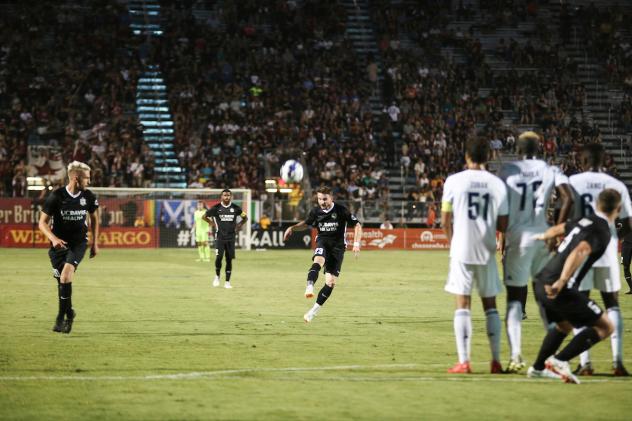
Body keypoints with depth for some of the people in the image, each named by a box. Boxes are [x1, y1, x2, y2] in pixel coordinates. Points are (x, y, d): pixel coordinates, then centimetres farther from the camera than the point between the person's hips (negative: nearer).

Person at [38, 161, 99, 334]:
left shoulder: (88, 196, -3)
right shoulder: (56, 196, -12)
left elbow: (94, 218, 16)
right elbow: (42, 222, -8)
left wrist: (95, 243, 15)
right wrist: (53, 238, -25)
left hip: (79, 242, 0)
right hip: (59, 242, 0)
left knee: (67, 271, -23)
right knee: (62, 280, 2)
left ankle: (61, 317, -17)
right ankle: (69, 313, 29)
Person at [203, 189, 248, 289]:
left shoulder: (235, 208, 2)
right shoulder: (216, 208, -2)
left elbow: (245, 218, 17)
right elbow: (204, 217, 9)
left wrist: (238, 226, 7)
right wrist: (213, 223, 2)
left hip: (231, 238, 2)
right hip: (220, 237, -2)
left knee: (229, 260, 1)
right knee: (218, 257, -13)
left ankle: (227, 282, 9)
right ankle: (217, 276, 11)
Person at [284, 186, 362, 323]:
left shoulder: (341, 210, -8)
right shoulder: (316, 212, 2)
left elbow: (357, 225, -3)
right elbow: (306, 223, 22)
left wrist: (356, 243, -14)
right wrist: (292, 228, 7)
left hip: (337, 246, -1)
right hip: (322, 242, 1)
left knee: (331, 282, -5)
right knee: (318, 261, -36)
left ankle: (314, 310, 5)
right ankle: (309, 288, -56)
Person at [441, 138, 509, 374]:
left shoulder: (454, 181, -6)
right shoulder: (497, 184, -1)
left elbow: (445, 221, -3)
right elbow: (502, 225, 0)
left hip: (461, 249, -2)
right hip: (486, 250, 2)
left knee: (463, 305, 1)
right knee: (490, 305, 11)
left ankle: (463, 361, -6)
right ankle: (496, 361, 10)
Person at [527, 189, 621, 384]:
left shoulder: (584, 220, 15)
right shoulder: (602, 231, -10)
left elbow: (558, 229, 35)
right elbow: (580, 251, -27)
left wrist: (544, 236, 59)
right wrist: (561, 282, -35)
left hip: (542, 283, 9)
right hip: (560, 290, -9)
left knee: (564, 325, 33)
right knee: (605, 327, -2)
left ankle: (538, 367, 41)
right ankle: (560, 360, -9)